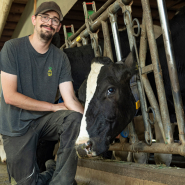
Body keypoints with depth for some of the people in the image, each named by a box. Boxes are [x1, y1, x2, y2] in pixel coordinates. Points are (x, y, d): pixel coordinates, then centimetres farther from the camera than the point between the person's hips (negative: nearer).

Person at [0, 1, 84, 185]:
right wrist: (54, 107, -17)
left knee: (75, 118, -27)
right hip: (16, 125, -2)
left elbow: (70, 99, -10)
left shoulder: (60, 58, -2)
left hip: (44, 120, 3)